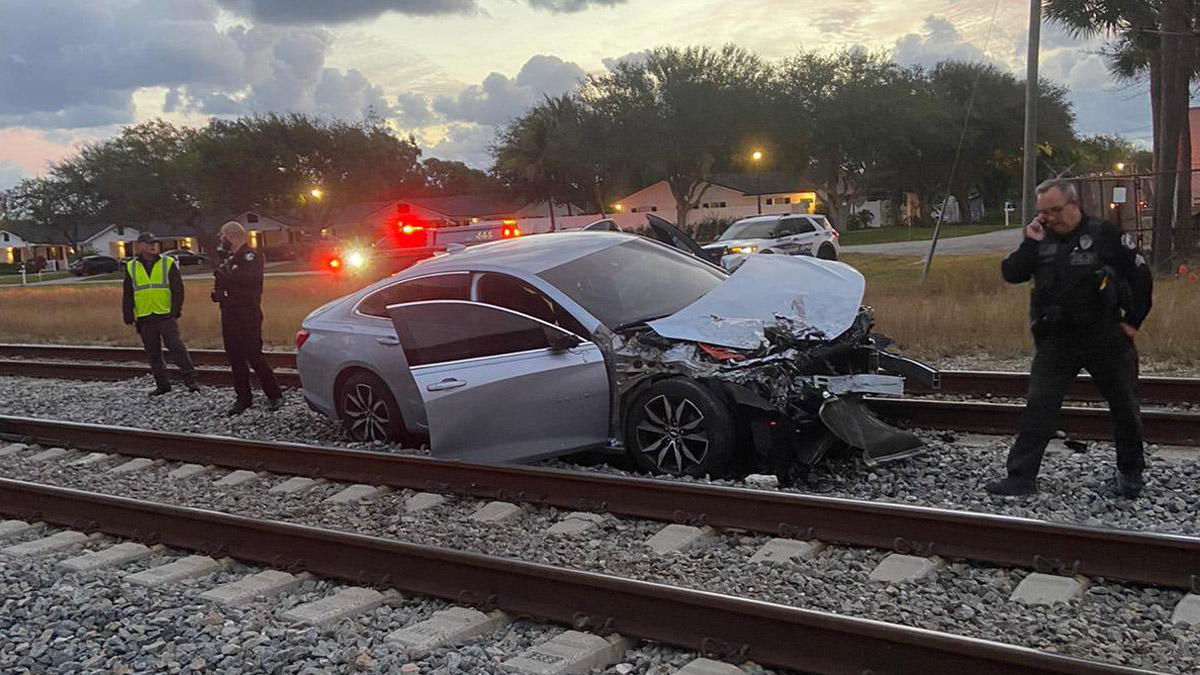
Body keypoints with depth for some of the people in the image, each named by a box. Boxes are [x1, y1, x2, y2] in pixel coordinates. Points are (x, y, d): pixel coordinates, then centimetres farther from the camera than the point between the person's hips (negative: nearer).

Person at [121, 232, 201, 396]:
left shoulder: (168, 263, 2)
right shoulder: (131, 267, 10)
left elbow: (178, 288, 1)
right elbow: (127, 295, 13)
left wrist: (176, 310, -8)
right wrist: (128, 316, 6)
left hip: (166, 315, -3)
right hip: (144, 318, 3)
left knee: (176, 346, -11)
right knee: (153, 353, 8)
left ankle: (190, 380, -8)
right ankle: (162, 384, 17)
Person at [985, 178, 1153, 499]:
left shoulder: (1105, 234, -6)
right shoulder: (1041, 240, 5)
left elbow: (1141, 277, -1)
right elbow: (1010, 274, -2)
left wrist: (1133, 321, -2)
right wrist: (1029, 244, -13)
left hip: (1106, 337, -2)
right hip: (1056, 340, 2)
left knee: (1124, 406, 11)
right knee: (1039, 406, -4)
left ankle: (1130, 473, 30)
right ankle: (1022, 477, -2)